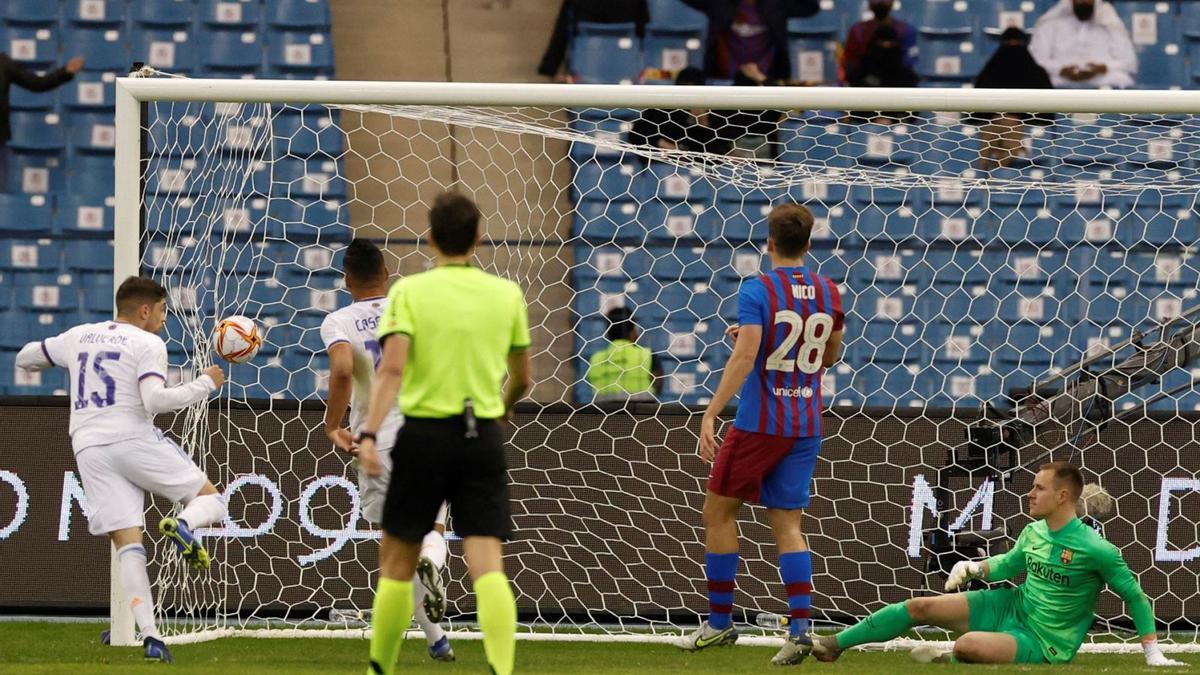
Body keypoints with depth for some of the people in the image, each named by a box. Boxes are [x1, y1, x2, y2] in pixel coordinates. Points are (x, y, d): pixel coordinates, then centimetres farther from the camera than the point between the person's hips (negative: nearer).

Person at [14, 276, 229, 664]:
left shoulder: (77, 336, 17)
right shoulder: (148, 345, -1)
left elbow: (25, 359, 30)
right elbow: (155, 401, -16)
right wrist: (204, 385, -3)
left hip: (89, 448, 4)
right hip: (134, 439, -4)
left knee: (128, 543, -1)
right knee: (210, 500, 10)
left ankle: (149, 635, -14)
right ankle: (183, 526, -27)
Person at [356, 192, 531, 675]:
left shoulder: (410, 291, -2)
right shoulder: (508, 294, 6)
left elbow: (392, 367, -16)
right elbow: (521, 378, 16)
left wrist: (369, 434, -21)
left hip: (425, 433, -2)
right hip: (484, 436, 2)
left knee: (397, 563, 12)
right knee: (487, 565, -5)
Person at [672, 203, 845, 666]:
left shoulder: (757, 291, -11)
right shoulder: (827, 293, 6)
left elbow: (744, 358, -22)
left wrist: (710, 414, -23)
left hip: (759, 423, -5)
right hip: (806, 426, 5)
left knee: (718, 510, 11)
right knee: (787, 523, 6)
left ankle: (720, 622, 14)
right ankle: (800, 628, -10)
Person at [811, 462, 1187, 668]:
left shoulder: (1095, 550, -22)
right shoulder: (1034, 532, 0)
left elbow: (1135, 597, -13)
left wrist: (1153, 654, -14)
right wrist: (976, 568, 0)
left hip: (1042, 643, -7)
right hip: (1011, 607, 7)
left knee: (968, 645, -34)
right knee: (920, 608, 1)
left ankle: (946, 661, 3)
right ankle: (833, 646, 12)